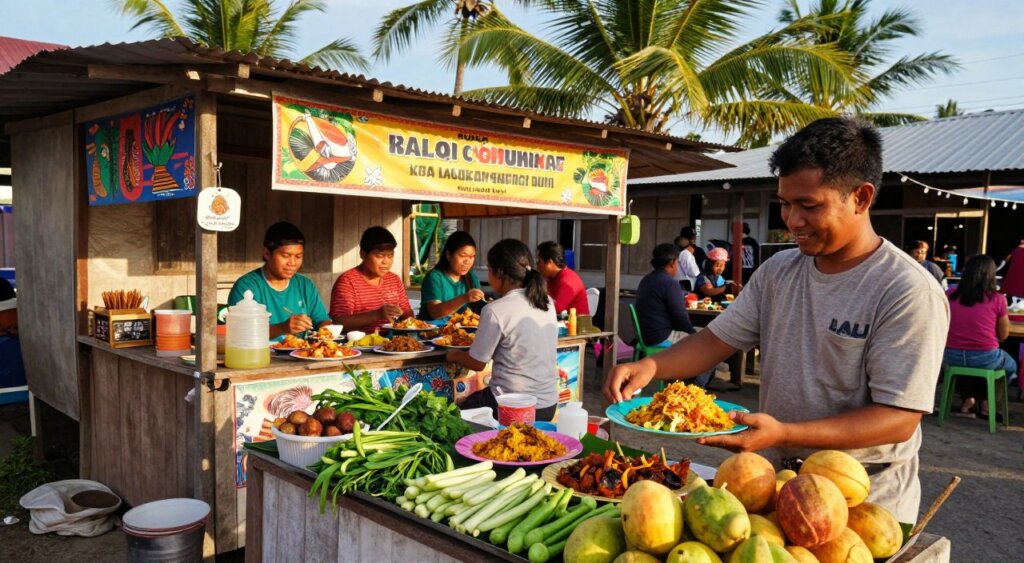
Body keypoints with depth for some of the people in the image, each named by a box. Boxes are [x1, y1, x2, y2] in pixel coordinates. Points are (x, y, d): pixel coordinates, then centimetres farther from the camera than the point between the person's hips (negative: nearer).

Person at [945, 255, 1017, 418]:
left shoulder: (951, 296, -2)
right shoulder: (997, 299, -9)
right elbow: (1003, 335, 0)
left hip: (953, 357, 3)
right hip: (985, 359, -2)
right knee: (1010, 366, 33)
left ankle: (968, 400, 34)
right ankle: (986, 403, 33)